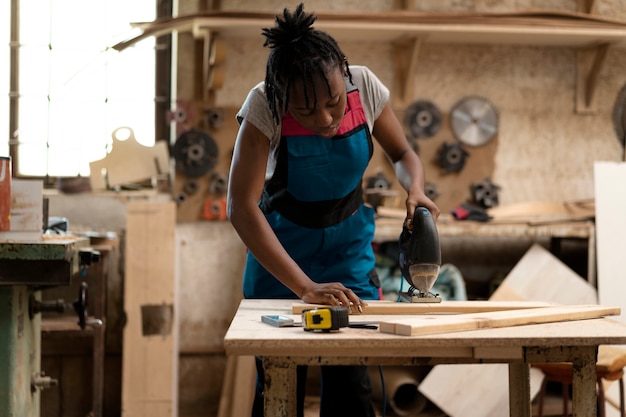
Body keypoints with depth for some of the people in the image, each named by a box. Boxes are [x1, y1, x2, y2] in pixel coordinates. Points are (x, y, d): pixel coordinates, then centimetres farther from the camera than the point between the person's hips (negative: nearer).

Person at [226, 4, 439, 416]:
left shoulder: (365, 87, -17)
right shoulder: (265, 106, -25)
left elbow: (404, 153, 1)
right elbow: (241, 206, -31)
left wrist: (416, 189, -23)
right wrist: (305, 287, -37)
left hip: (349, 246, 2)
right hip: (279, 252, -2)